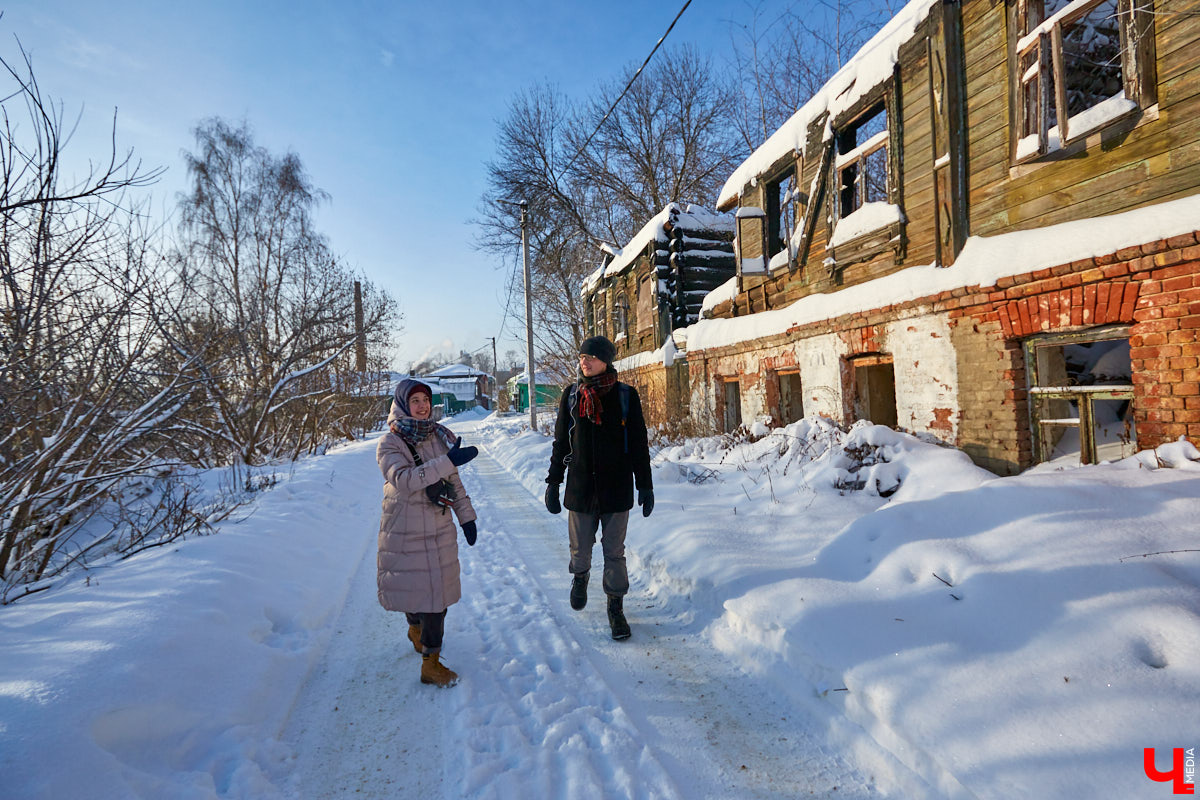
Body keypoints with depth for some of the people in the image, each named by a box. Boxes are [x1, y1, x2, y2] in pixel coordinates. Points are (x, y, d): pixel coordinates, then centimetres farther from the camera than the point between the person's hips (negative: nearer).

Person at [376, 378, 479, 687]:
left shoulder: (441, 435, 4)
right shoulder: (389, 444, -11)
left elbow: (454, 481, 13)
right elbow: (403, 480, -29)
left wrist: (466, 516, 12)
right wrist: (447, 461, -36)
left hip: (440, 529, 4)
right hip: (405, 531, -4)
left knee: (437, 590, 9)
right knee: (413, 587, 1)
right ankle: (416, 628, 32)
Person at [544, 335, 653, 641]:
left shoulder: (626, 395, -3)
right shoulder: (572, 395, 3)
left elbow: (639, 443, 1)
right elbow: (560, 441, 9)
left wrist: (645, 486, 1)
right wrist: (553, 482, 8)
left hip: (616, 488, -1)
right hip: (580, 487, 2)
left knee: (614, 552, 5)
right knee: (580, 549, 11)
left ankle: (615, 607, 23)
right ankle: (580, 576, 44)